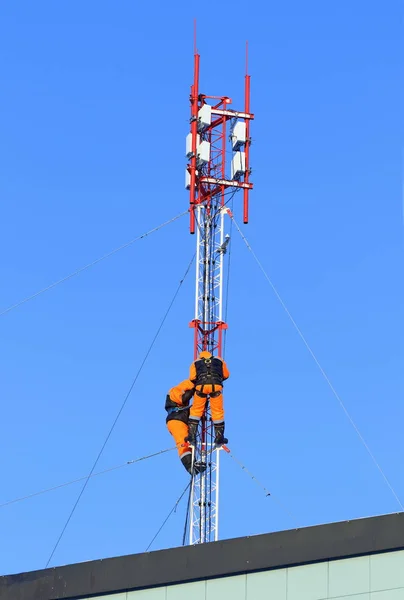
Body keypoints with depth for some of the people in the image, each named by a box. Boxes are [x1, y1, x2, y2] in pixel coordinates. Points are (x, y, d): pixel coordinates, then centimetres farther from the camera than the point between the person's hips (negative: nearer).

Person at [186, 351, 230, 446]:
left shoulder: (196, 363, 24)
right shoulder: (219, 361, 28)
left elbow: (192, 378, 11)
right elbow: (226, 375, 25)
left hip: (201, 386, 0)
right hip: (216, 385, 0)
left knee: (196, 411, 10)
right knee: (218, 411, 8)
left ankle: (192, 436, 3)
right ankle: (219, 438, 11)